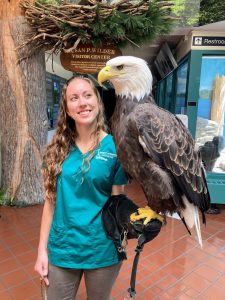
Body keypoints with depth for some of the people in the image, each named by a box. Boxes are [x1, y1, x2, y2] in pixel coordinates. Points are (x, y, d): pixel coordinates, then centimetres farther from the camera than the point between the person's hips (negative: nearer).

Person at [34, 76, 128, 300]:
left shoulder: (114, 147, -12)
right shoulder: (58, 148, -4)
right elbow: (51, 200, 0)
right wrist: (42, 249, 2)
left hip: (101, 249, -2)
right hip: (61, 248, 2)